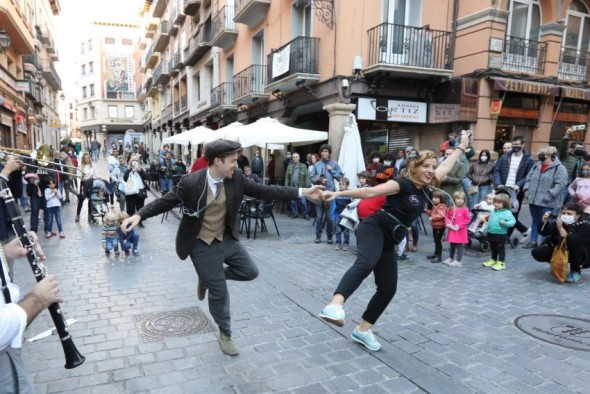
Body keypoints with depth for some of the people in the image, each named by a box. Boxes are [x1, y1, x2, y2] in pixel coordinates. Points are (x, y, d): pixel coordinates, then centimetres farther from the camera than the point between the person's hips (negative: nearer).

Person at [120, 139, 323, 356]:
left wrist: (302, 192, -10)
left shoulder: (236, 178, -9)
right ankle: (225, 335, 30)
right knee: (219, 291, 4)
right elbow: (165, 201, -13)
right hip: (203, 245, -5)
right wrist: (138, 215, -28)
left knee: (250, 271, 7)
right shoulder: (191, 182, -22)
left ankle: (209, 277, 29)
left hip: (227, 239, 5)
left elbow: (263, 191, -7)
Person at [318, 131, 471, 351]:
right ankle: (334, 306, -57)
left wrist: (462, 147, 42)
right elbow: (368, 192, -16)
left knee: (387, 289, 5)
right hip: (374, 227, -8)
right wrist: (338, 194, -24)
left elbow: (446, 166, 31)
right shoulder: (403, 184, -7)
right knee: (365, 263, -38)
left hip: (388, 241, 9)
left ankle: (363, 330, 17)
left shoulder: (424, 188, 16)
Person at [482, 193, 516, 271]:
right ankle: (493, 260, 34)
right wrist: (487, 230, 21)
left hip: (501, 235, -7)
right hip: (491, 234, 7)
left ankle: (501, 263, 11)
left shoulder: (507, 213, -13)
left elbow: (513, 221, -19)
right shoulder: (493, 211, 9)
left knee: (500, 249, 3)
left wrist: (505, 223, -35)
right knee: (493, 248, 20)